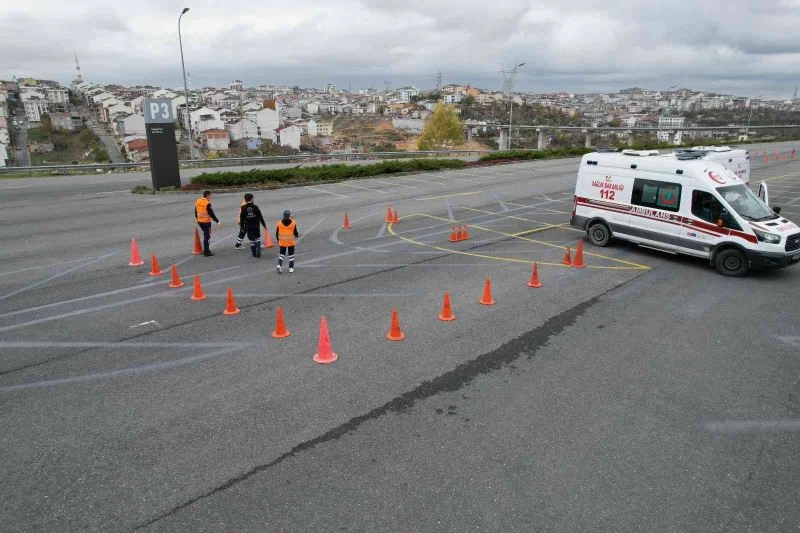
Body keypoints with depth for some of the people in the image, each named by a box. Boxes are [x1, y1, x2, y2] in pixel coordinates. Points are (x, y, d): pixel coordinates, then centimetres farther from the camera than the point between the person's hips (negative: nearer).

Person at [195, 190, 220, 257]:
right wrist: (217, 221, -14)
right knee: (206, 236, 0)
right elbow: (211, 213, -20)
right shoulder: (207, 204, -20)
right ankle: (206, 252, 4)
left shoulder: (197, 201, 3)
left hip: (200, 221, 7)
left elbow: (196, 211, 15)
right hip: (206, 222, -7)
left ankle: (206, 249, 28)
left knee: (206, 235, 21)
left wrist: (197, 218, 29)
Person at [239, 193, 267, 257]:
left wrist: (242, 227, 9)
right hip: (256, 226, -1)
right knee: (258, 238, 12)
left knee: (252, 240, 11)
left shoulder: (244, 208, -5)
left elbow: (242, 218, -1)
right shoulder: (255, 207, -7)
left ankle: (254, 253, 16)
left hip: (248, 227, 1)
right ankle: (258, 252, -3)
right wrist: (264, 225, 2)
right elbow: (260, 217, -6)